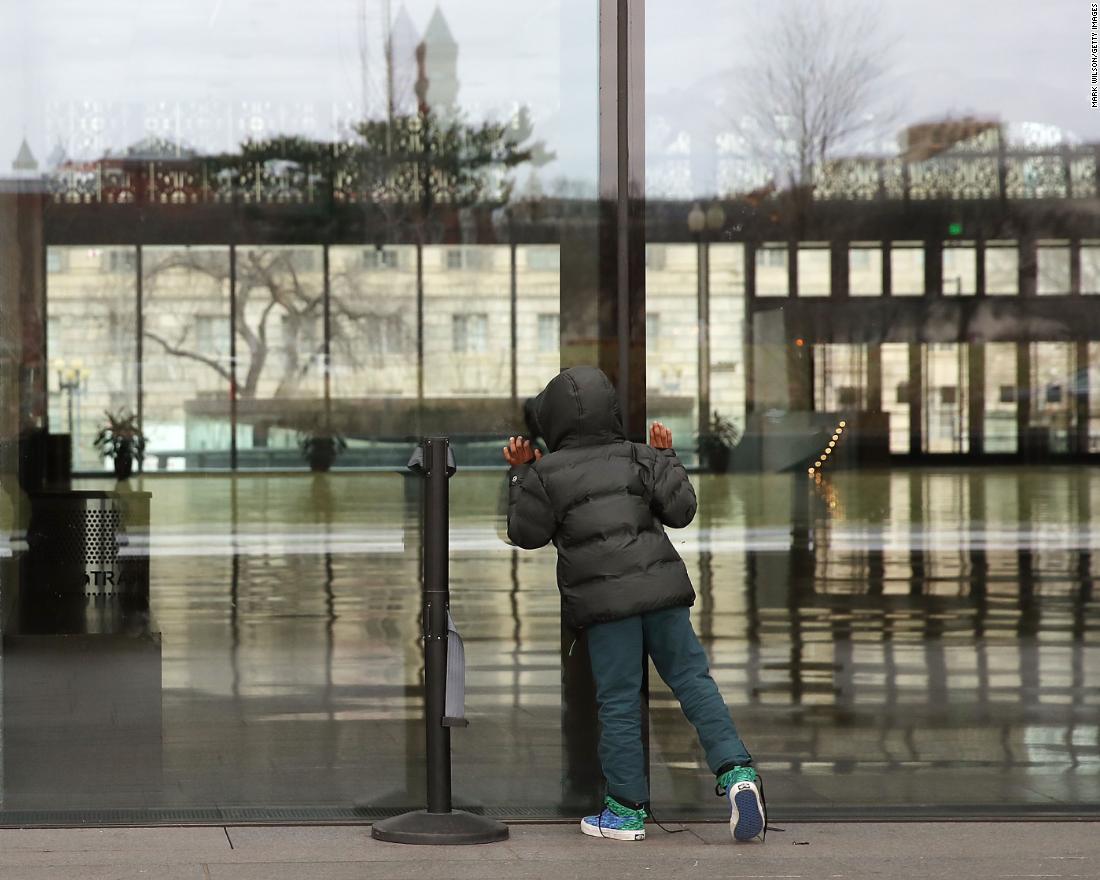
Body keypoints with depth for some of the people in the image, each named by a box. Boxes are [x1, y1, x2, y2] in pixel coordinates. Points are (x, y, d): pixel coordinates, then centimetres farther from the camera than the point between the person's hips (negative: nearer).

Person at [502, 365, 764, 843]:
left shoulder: (546, 473, 0)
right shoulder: (638, 459, 7)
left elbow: (528, 533, 7)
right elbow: (681, 509, 7)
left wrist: (521, 473, 14)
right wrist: (666, 457, 19)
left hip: (604, 599, -2)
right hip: (661, 587, 2)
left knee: (619, 701, 3)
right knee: (692, 679, 7)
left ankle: (627, 808, 8)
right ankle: (735, 771, -9)